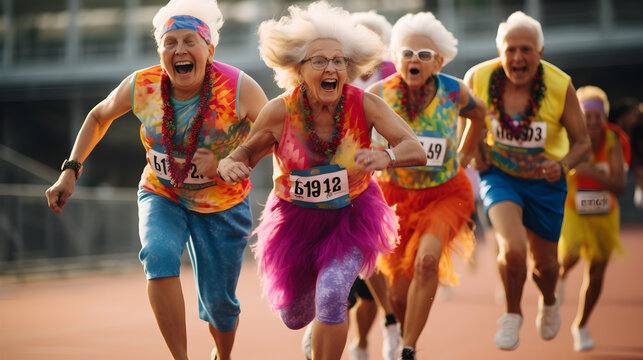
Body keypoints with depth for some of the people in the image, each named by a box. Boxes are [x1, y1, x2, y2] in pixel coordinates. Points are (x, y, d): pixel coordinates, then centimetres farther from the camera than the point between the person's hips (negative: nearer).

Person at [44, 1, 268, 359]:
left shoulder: (240, 89, -25)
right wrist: (71, 170, -5)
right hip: (162, 197, 1)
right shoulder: (141, 87, -17)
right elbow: (99, 116, 3)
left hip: (222, 204, -1)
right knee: (160, 255, -32)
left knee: (219, 304, 7)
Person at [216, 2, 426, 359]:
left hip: (351, 216, -2)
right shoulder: (280, 111, -21)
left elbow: (416, 150, -29)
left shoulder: (364, 105, -22)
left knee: (331, 297, -25)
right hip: (296, 220, 2)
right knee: (294, 318, 18)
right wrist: (230, 165, -30)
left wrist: (385, 158, -51)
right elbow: (247, 151, -6)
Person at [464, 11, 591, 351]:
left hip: (545, 182, 1)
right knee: (512, 248, -25)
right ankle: (512, 314, 5)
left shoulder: (560, 85, -20)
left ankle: (548, 302, 52)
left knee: (544, 263, 13)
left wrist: (563, 165, -28)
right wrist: (473, 148, -9)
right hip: (498, 174, -1)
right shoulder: (478, 78, -18)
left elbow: (582, 141, -9)